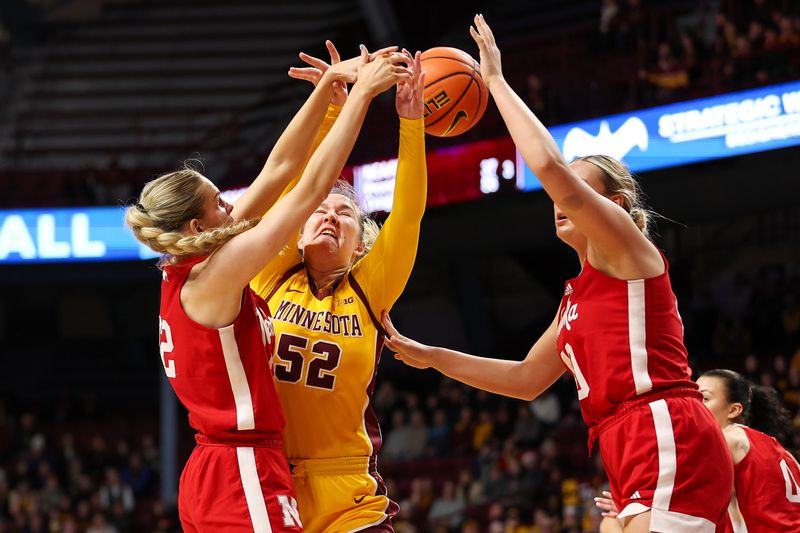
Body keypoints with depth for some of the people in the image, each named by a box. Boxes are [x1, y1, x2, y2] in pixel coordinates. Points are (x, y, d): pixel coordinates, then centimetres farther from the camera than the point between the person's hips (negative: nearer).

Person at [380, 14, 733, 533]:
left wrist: (496, 81, -2)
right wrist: (431, 357, 30)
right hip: (637, 456, 10)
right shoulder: (578, 295, 27)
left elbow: (550, 166, -13)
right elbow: (527, 379, 34)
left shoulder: (625, 246, 2)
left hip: (669, 443, -10)